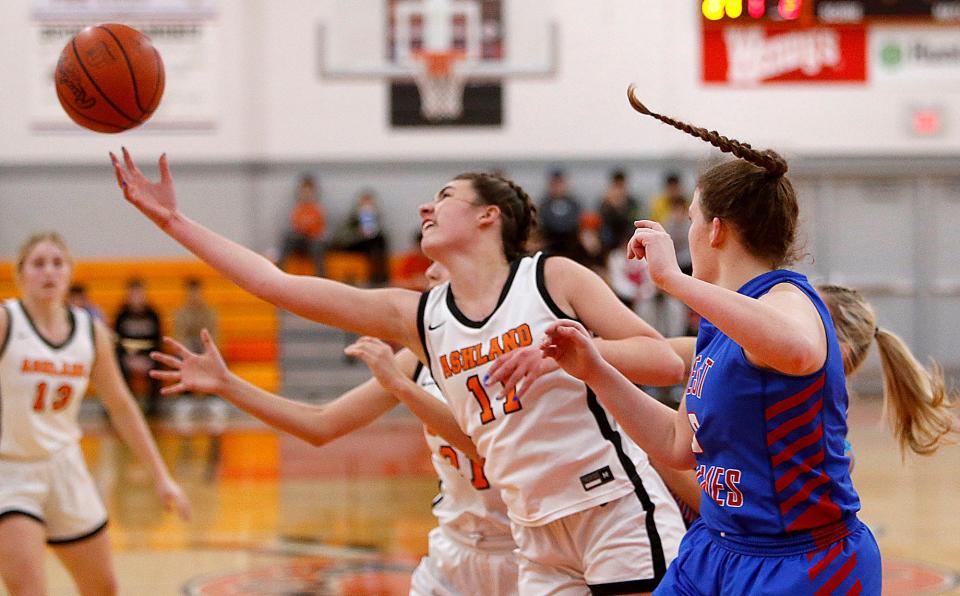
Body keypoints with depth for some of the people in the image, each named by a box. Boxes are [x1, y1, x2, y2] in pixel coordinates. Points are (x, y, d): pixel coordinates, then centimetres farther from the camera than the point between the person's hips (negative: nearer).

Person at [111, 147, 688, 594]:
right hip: (540, 538, 5)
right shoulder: (417, 317, 9)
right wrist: (174, 221, 9)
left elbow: (667, 362, -8)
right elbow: (277, 284, 9)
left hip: (619, 511, -5)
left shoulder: (553, 278, -3)